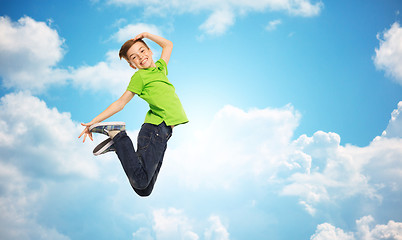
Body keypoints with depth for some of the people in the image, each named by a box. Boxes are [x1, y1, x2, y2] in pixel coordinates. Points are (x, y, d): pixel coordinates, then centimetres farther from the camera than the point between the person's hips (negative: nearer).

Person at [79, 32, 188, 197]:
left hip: (164, 132, 6)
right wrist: (93, 122, -2)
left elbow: (168, 44, 37)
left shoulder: (160, 68, 21)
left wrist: (147, 35, 25)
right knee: (140, 181, -20)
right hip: (155, 128, -6)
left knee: (145, 190, 4)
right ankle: (117, 135, -5)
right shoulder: (140, 76, 2)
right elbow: (120, 103, 2)